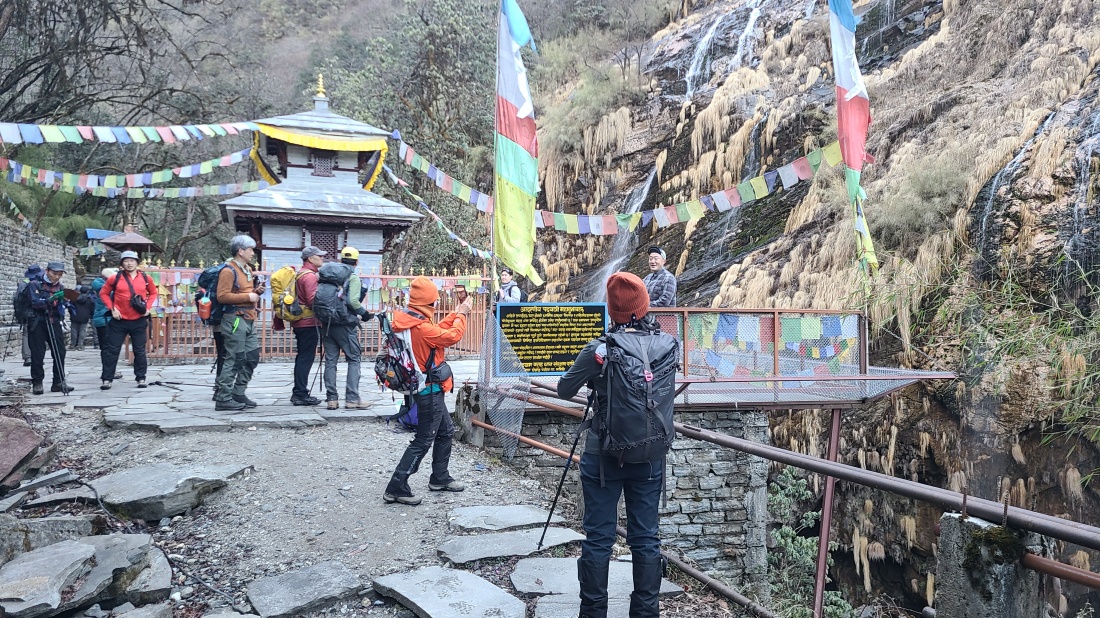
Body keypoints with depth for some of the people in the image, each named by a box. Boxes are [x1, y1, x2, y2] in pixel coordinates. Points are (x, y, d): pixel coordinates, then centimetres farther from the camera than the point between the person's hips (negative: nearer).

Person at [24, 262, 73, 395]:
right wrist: (50, 299, -27)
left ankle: (59, 382, 6)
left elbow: (62, 307, 8)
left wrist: (64, 301, -13)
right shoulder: (35, 285, -1)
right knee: (37, 354, -2)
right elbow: (35, 302, -14)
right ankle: (37, 383, 7)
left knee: (60, 352, -1)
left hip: (54, 323, 4)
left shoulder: (60, 288, 12)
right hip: (37, 323, -4)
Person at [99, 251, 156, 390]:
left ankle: (141, 378, 16)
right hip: (119, 321, -1)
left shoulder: (145, 278, 3)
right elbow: (103, 293, 7)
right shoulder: (115, 278, -2)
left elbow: (153, 292, 18)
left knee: (140, 351, 7)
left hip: (139, 321, 1)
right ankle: (106, 379, 8)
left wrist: (148, 307, 4)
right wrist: (112, 308, -4)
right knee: (112, 350, 2)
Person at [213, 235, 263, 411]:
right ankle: (223, 398, 0)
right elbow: (222, 296, -20)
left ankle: (238, 394, 21)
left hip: (249, 320, 10)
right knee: (234, 360, -7)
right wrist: (248, 297, -18)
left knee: (252, 357, 11)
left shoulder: (247, 269, 17)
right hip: (235, 319, -10)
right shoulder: (229, 271, -12)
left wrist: (256, 291, 10)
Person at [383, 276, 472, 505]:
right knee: (423, 440, -3)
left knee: (445, 431, 22)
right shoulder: (421, 327, -26)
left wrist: (455, 315, 11)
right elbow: (452, 336, -16)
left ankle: (440, 478, 33)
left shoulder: (407, 320, 2)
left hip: (429, 389, 10)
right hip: (429, 391, -10)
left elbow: (437, 330, 13)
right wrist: (461, 315, -1)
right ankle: (396, 488, 0)